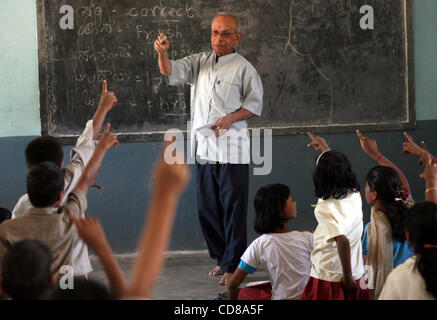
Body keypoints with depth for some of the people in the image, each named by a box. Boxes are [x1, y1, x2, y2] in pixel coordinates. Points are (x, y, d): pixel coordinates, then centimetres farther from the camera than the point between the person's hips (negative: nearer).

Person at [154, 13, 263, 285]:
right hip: (204, 148, 5)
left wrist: (231, 118, -17)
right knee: (207, 208, 11)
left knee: (233, 208, -4)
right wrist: (163, 53, -21)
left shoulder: (243, 68, -2)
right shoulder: (200, 61, 12)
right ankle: (221, 258, 25)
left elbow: (255, 104, -1)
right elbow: (172, 72, 0)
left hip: (232, 151, -5)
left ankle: (233, 265, 1)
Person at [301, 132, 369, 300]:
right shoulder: (355, 196, -2)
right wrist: (324, 147, 32)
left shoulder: (325, 208, -21)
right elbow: (341, 172, 19)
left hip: (329, 281, -6)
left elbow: (342, 241, -30)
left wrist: (347, 277, -20)